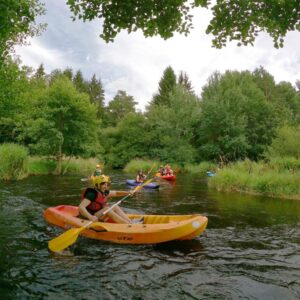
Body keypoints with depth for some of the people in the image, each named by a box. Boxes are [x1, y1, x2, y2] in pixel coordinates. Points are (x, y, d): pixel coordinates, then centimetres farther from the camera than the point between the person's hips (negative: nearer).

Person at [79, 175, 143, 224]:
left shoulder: (103, 192, 5)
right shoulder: (92, 194, -21)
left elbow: (116, 193, 15)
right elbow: (81, 207, -32)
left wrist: (128, 192, 0)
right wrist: (90, 217, -46)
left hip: (100, 216, 9)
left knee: (116, 207, -3)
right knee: (107, 209, -28)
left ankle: (130, 221, -17)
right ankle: (130, 224, -30)